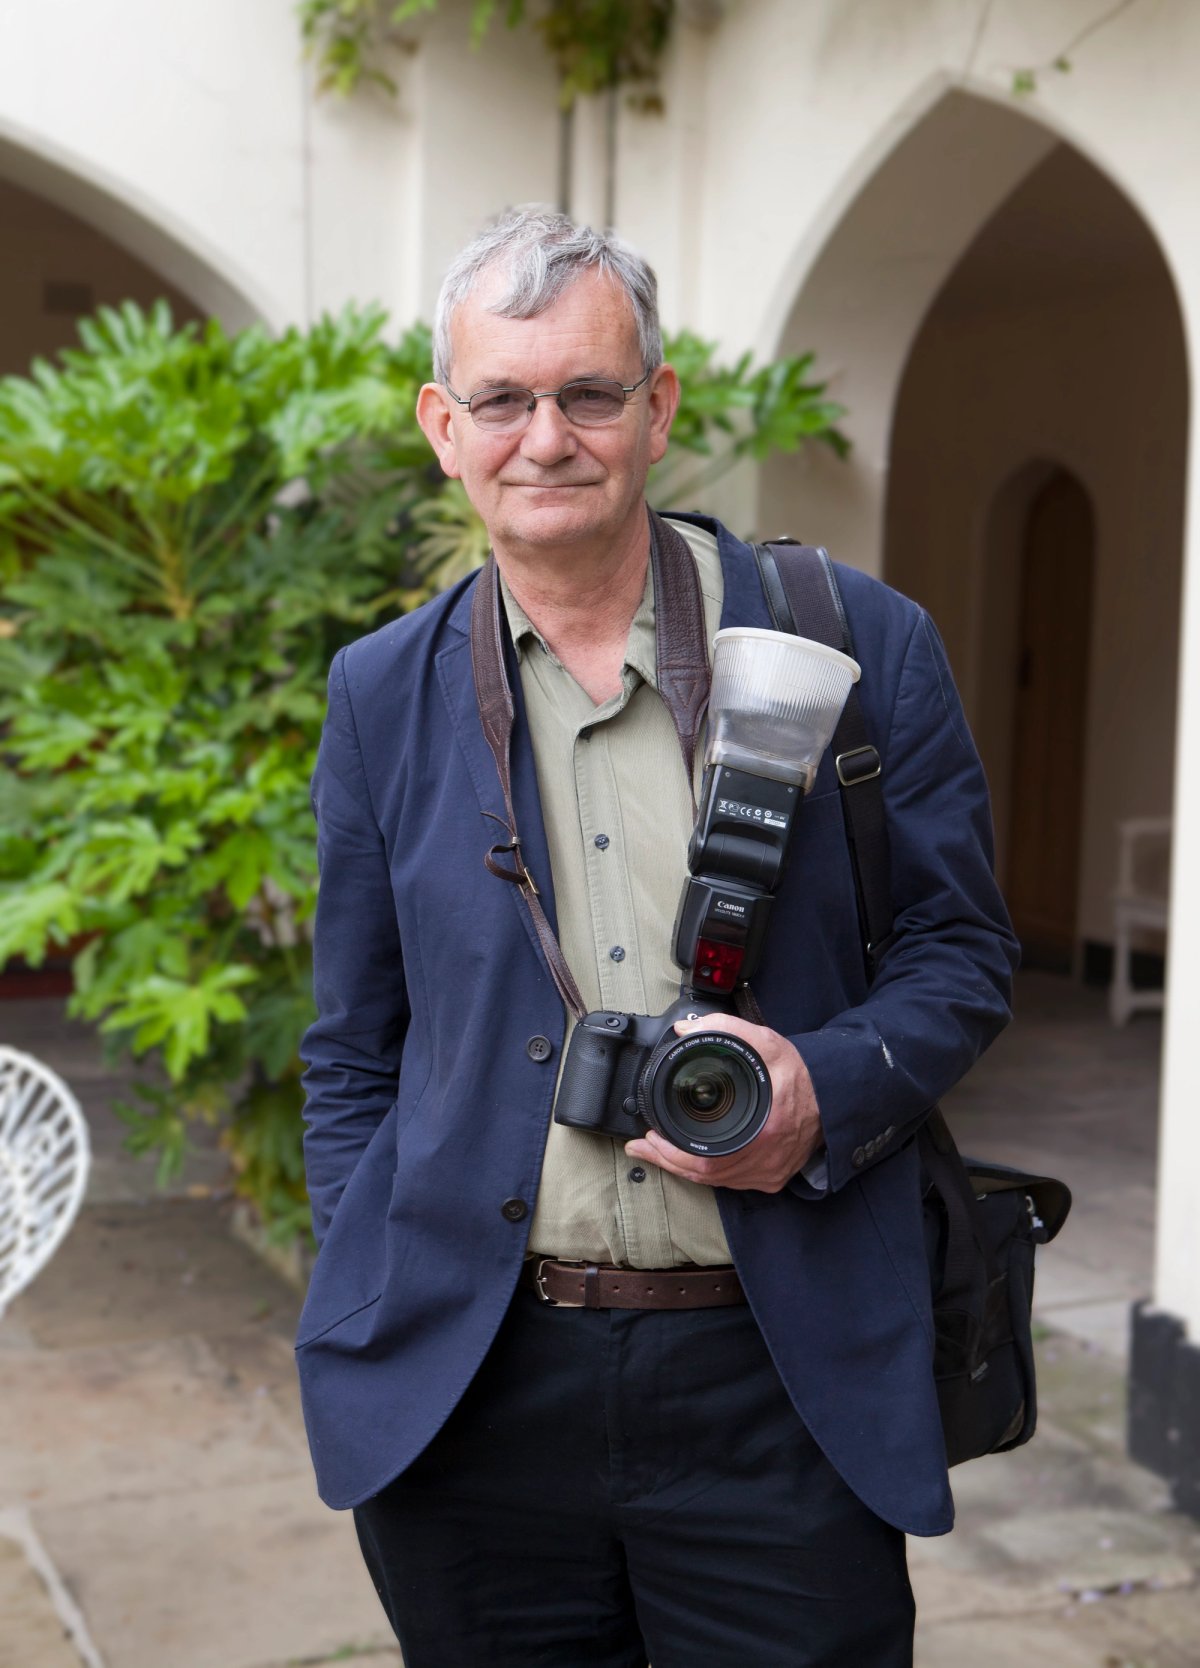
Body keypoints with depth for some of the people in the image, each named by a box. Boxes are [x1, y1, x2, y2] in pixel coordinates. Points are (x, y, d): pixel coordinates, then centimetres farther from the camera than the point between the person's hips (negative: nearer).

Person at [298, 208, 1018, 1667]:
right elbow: (354, 1053, 11)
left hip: (783, 1382, -1)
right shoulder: (381, 695, 5)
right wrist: (368, 1331, 3)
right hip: (471, 1390, 2)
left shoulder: (859, 645, -1)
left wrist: (827, 1091, -14)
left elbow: (962, 951, 6)